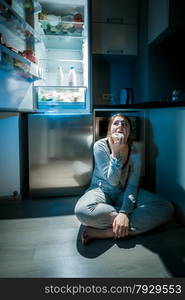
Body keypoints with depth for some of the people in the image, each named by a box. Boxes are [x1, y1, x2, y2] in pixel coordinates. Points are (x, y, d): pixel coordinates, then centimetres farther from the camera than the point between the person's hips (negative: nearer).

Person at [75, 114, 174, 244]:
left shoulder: (134, 152, -8)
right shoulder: (100, 145, -14)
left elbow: (132, 185, -14)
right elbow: (112, 181, -18)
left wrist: (124, 213, -29)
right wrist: (115, 152, -28)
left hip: (124, 193, 3)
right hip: (102, 190, -2)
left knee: (166, 208, -20)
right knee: (82, 210, -37)